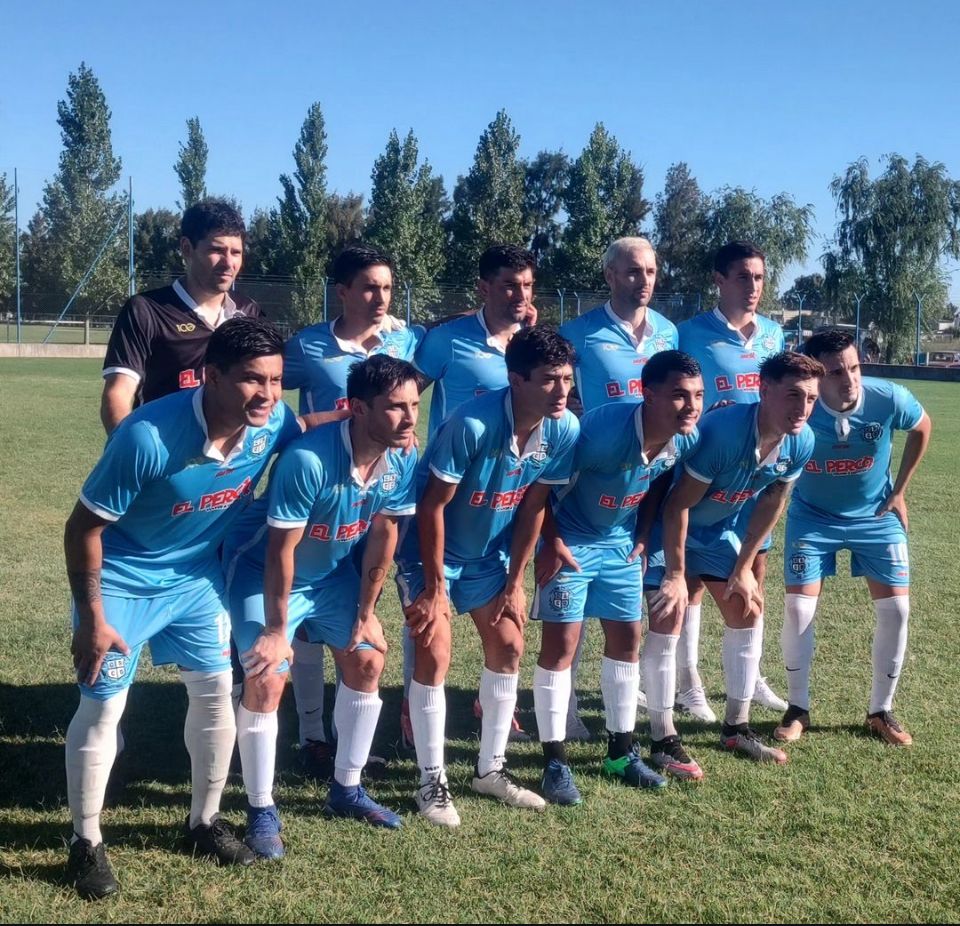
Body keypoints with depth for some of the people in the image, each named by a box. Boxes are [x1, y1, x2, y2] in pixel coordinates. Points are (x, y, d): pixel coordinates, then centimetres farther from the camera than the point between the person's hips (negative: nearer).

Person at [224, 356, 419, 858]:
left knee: (367, 661, 6)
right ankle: (261, 812, 3)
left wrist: (365, 612, 0)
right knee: (266, 680, -15)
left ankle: (346, 789, 23)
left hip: (333, 570, 6)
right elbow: (281, 550, -28)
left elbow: (383, 534, -5)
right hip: (263, 569, -6)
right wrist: (277, 629, -20)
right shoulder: (309, 460, -36)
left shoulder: (401, 460, -17)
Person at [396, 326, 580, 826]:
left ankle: (490, 770, 21)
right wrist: (435, 588, -19)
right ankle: (432, 782, 5)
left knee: (509, 647, 5)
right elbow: (432, 506, -24)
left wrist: (514, 583, -1)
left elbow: (532, 507, -5)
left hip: (490, 552, 6)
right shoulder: (473, 424, -33)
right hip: (429, 548, -6)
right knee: (434, 656, -10)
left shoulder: (564, 430, -16)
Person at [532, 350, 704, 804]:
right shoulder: (606, 428, -33)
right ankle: (554, 761, 2)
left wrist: (641, 538, 8)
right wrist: (553, 541, -20)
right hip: (569, 540, -6)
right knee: (561, 642, -7)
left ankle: (621, 750, 24)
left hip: (620, 542, 6)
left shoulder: (686, 441, -13)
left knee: (626, 639, 10)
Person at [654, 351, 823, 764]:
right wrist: (676, 575, -25)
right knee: (669, 618, -13)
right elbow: (678, 505, -29)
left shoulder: (801, 443, -16)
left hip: (720, 528, 7)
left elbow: (771, 504, -1)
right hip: (669, 524, -7)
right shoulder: (723, 432, -37)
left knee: (748, 610, 8)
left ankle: (736, 727, 22)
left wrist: (743, 567, 3)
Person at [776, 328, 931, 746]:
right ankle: (797, 709, 11)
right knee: (798, 608, -8)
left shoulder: (889, 399, -25)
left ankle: (880, 711, 16)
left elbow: (922, 428, -2)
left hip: (875, 516, 2)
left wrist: (899, 492, 1)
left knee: (896, 607, -2)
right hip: (813, 516, -1)